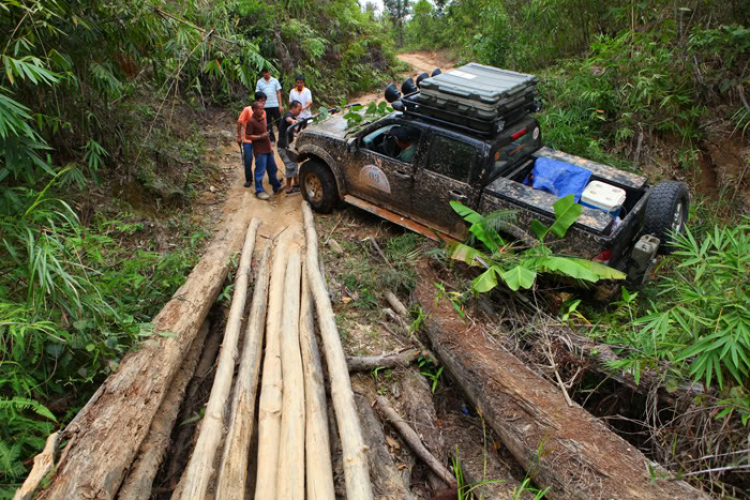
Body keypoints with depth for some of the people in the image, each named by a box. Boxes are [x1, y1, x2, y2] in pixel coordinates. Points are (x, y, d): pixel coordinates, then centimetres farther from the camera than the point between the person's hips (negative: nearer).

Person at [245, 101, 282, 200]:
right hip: (259, 151, -8)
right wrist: (260, 137, -21)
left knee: (272, 169, 15)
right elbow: (247, 136, -15)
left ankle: (277, 187, 27)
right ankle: (259, 191, 4)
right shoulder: (251, 122, -13)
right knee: (260, 171, -4)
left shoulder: (262, 119, 12)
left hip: (268, 149, 8)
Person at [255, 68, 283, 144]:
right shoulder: (259, 82, 5)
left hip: (275, 105, -1)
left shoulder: (275, 81, 4)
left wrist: (280, 105, -1)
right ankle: (272, 139, 16)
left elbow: (278, 93, 4)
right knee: (268, 124, 7)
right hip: (265, 106, 1)